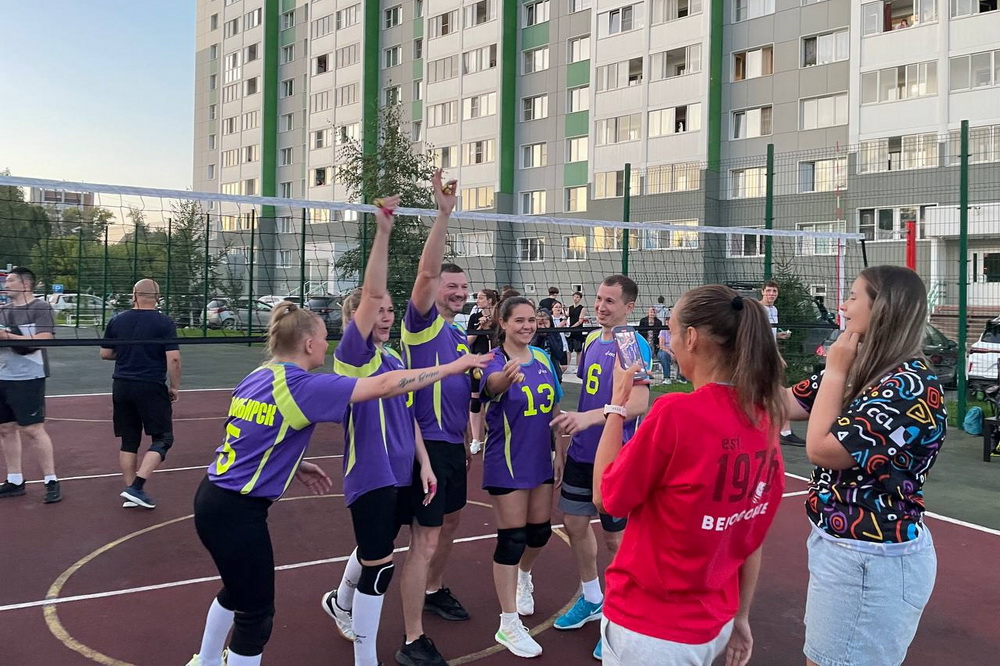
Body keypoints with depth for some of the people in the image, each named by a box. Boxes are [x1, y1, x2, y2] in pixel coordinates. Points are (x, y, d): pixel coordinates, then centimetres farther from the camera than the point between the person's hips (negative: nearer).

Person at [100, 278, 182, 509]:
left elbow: (105, 354, 10)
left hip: (122, 386, 5)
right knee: (162, 439, 4)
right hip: (152, 387, -5)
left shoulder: (117, 321, 4)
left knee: (129, 441, 13)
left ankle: (130, 492, 16)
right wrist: (175, 387, -3)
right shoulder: (164, 323, -8)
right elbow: (173, 358, -14)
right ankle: (137, 486, -7)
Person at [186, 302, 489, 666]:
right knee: (255, 613, 7)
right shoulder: (303, 386, -20)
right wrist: (453, 366, -15)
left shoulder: (257, 377, 6)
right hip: (238, 511, -10)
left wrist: (295, 467, 16)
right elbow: (384, 386, -21)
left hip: (215, 498, 10)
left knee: (238, 590, 31)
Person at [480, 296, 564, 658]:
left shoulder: (544, 359, 3)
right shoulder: (496, 361, -16)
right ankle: (509, 625, 11)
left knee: (540, 530, 18)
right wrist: (506, 378, -65)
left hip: (541, 461, 6)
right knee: (512, 538, -2)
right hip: (507, 463, -6)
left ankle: (523, 576, 51)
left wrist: (560, 453, 11)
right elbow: (493, 383, -42)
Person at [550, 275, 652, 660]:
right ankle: (592, 600, 36)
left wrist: (590, 418, -39)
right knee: (575, 524, 16)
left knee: (616, 537, 4)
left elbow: (638, 403, -28)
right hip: (582, 452, 7)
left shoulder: (634, 345, -16)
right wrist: (567, 432, 17)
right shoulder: (592, 340, 7)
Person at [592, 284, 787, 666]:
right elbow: (753, 535, 5)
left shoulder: (675, 412, -23)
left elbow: (606, 496, -10)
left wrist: (617, 404, -4)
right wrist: (740, 617, 16)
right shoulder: (763, 419, -3)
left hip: (650, 630, -6)